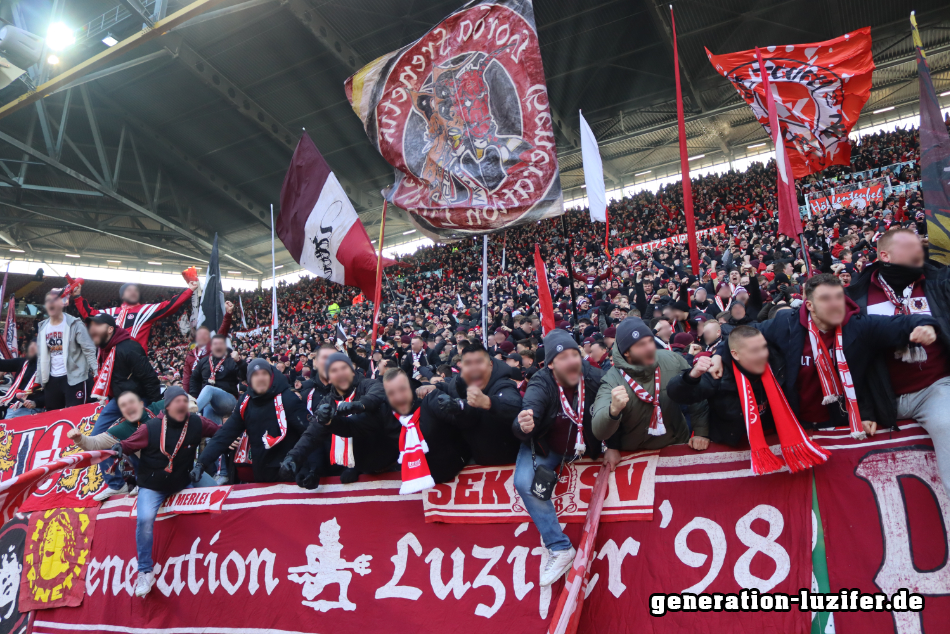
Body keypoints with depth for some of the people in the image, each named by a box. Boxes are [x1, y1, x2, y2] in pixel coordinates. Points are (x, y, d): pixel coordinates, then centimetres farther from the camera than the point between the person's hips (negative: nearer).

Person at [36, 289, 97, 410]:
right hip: (52, 379, 6)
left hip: (74, 377, -6)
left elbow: (89, 349, -10)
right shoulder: (43, 327, 10)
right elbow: (41, 355, 14)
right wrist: (39, 378, 10)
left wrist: (96, 372, -17)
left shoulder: (75, 324, -7)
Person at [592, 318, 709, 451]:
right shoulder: (612, 380, -17)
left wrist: (701, 432, 0)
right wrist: (614, 410, -41)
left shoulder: (671, 360, -8)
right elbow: (599, 432, -24)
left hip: (677, 447, 2)